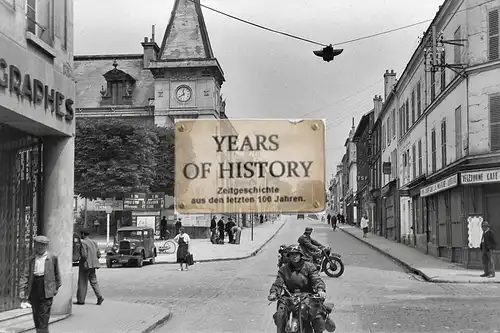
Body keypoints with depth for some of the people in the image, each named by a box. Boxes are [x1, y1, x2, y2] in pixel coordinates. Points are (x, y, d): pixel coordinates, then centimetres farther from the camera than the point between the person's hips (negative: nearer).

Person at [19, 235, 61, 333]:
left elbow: (57, 273, 11)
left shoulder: (52, 257, 3)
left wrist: (57, 287, 11)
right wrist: (22, 289, -5)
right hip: (34, 289, 3)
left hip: (46, 288, -3)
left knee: (44, 314, -7)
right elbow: (25, 275, 4)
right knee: (36, 314, 9)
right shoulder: (32, 259, 10)